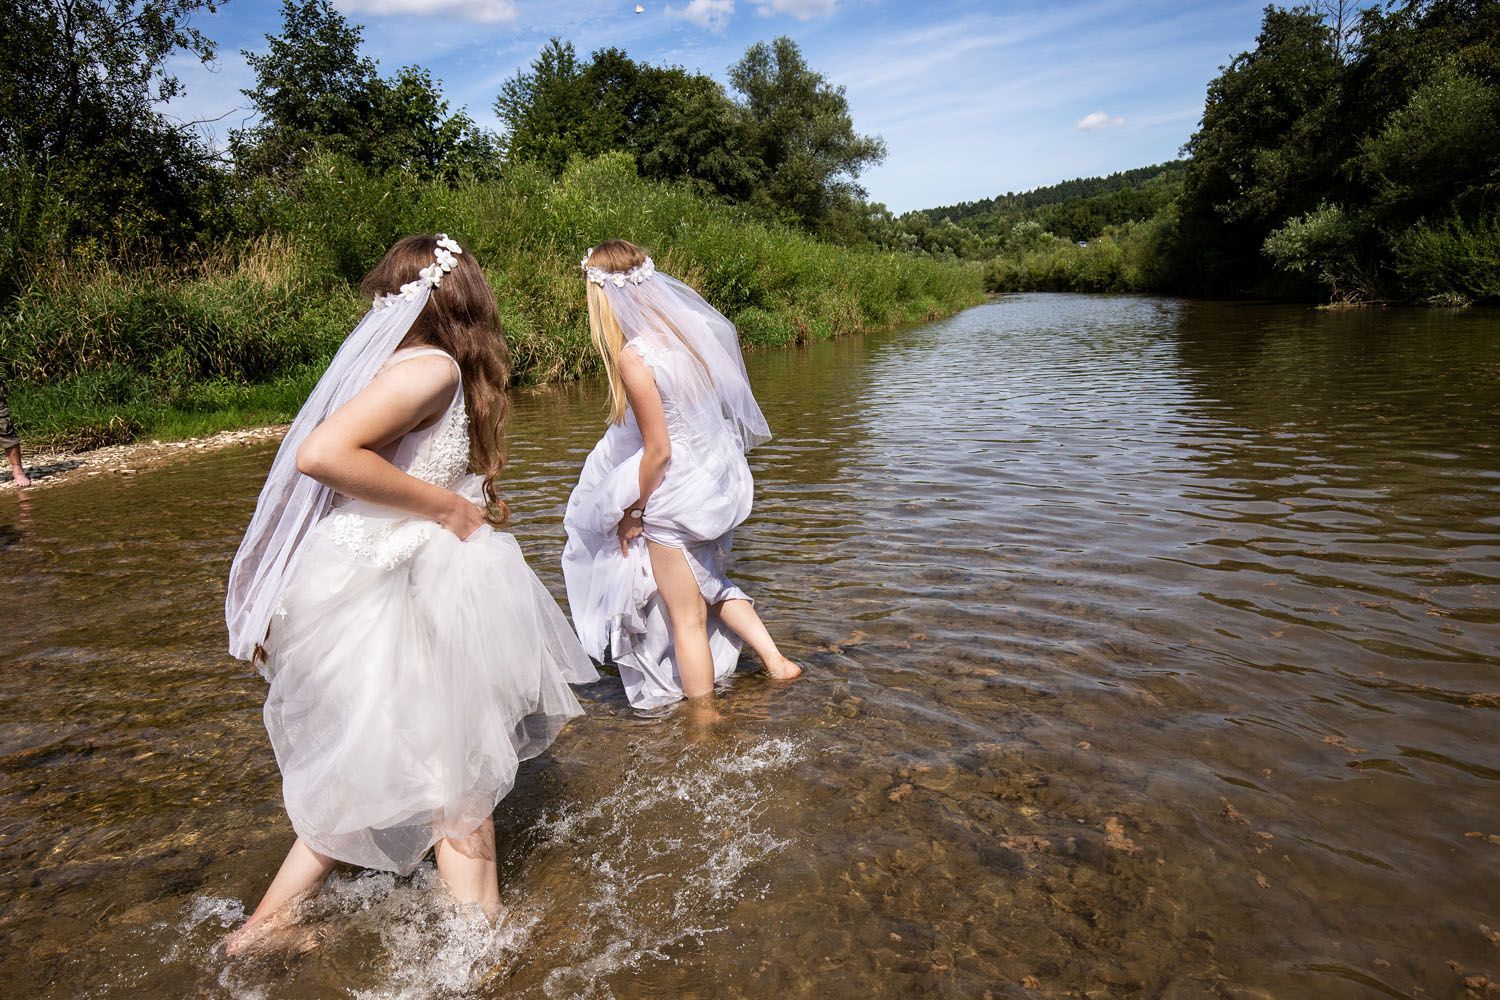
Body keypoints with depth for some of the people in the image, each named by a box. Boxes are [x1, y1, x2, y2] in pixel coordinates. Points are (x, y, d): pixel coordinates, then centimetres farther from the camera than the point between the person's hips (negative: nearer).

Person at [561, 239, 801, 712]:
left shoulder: (632, 357, -21)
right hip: (722, 483, 7)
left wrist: (631, 513, -5)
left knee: (687, 620, 11)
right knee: (710, 583, 32)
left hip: (678, 499, -7)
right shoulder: (693, 326, -1)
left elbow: (658, 451, -19)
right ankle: (775, 660, 26)